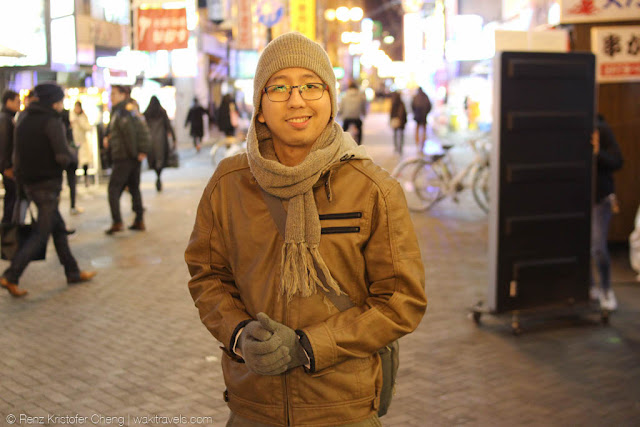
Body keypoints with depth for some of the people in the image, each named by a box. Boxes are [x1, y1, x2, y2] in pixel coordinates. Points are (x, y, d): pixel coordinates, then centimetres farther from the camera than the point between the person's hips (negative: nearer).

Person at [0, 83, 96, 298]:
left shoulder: (24, 120, 9)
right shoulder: (52, 122, -16)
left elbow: (17, 154, 13)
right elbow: (63, 157, -23)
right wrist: (71, 156, -3)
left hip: (29, 182, 8)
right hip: (48, 183, -8)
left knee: (58, 227, 16)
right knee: (41, 233, -2)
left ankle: (73, 272, 24)